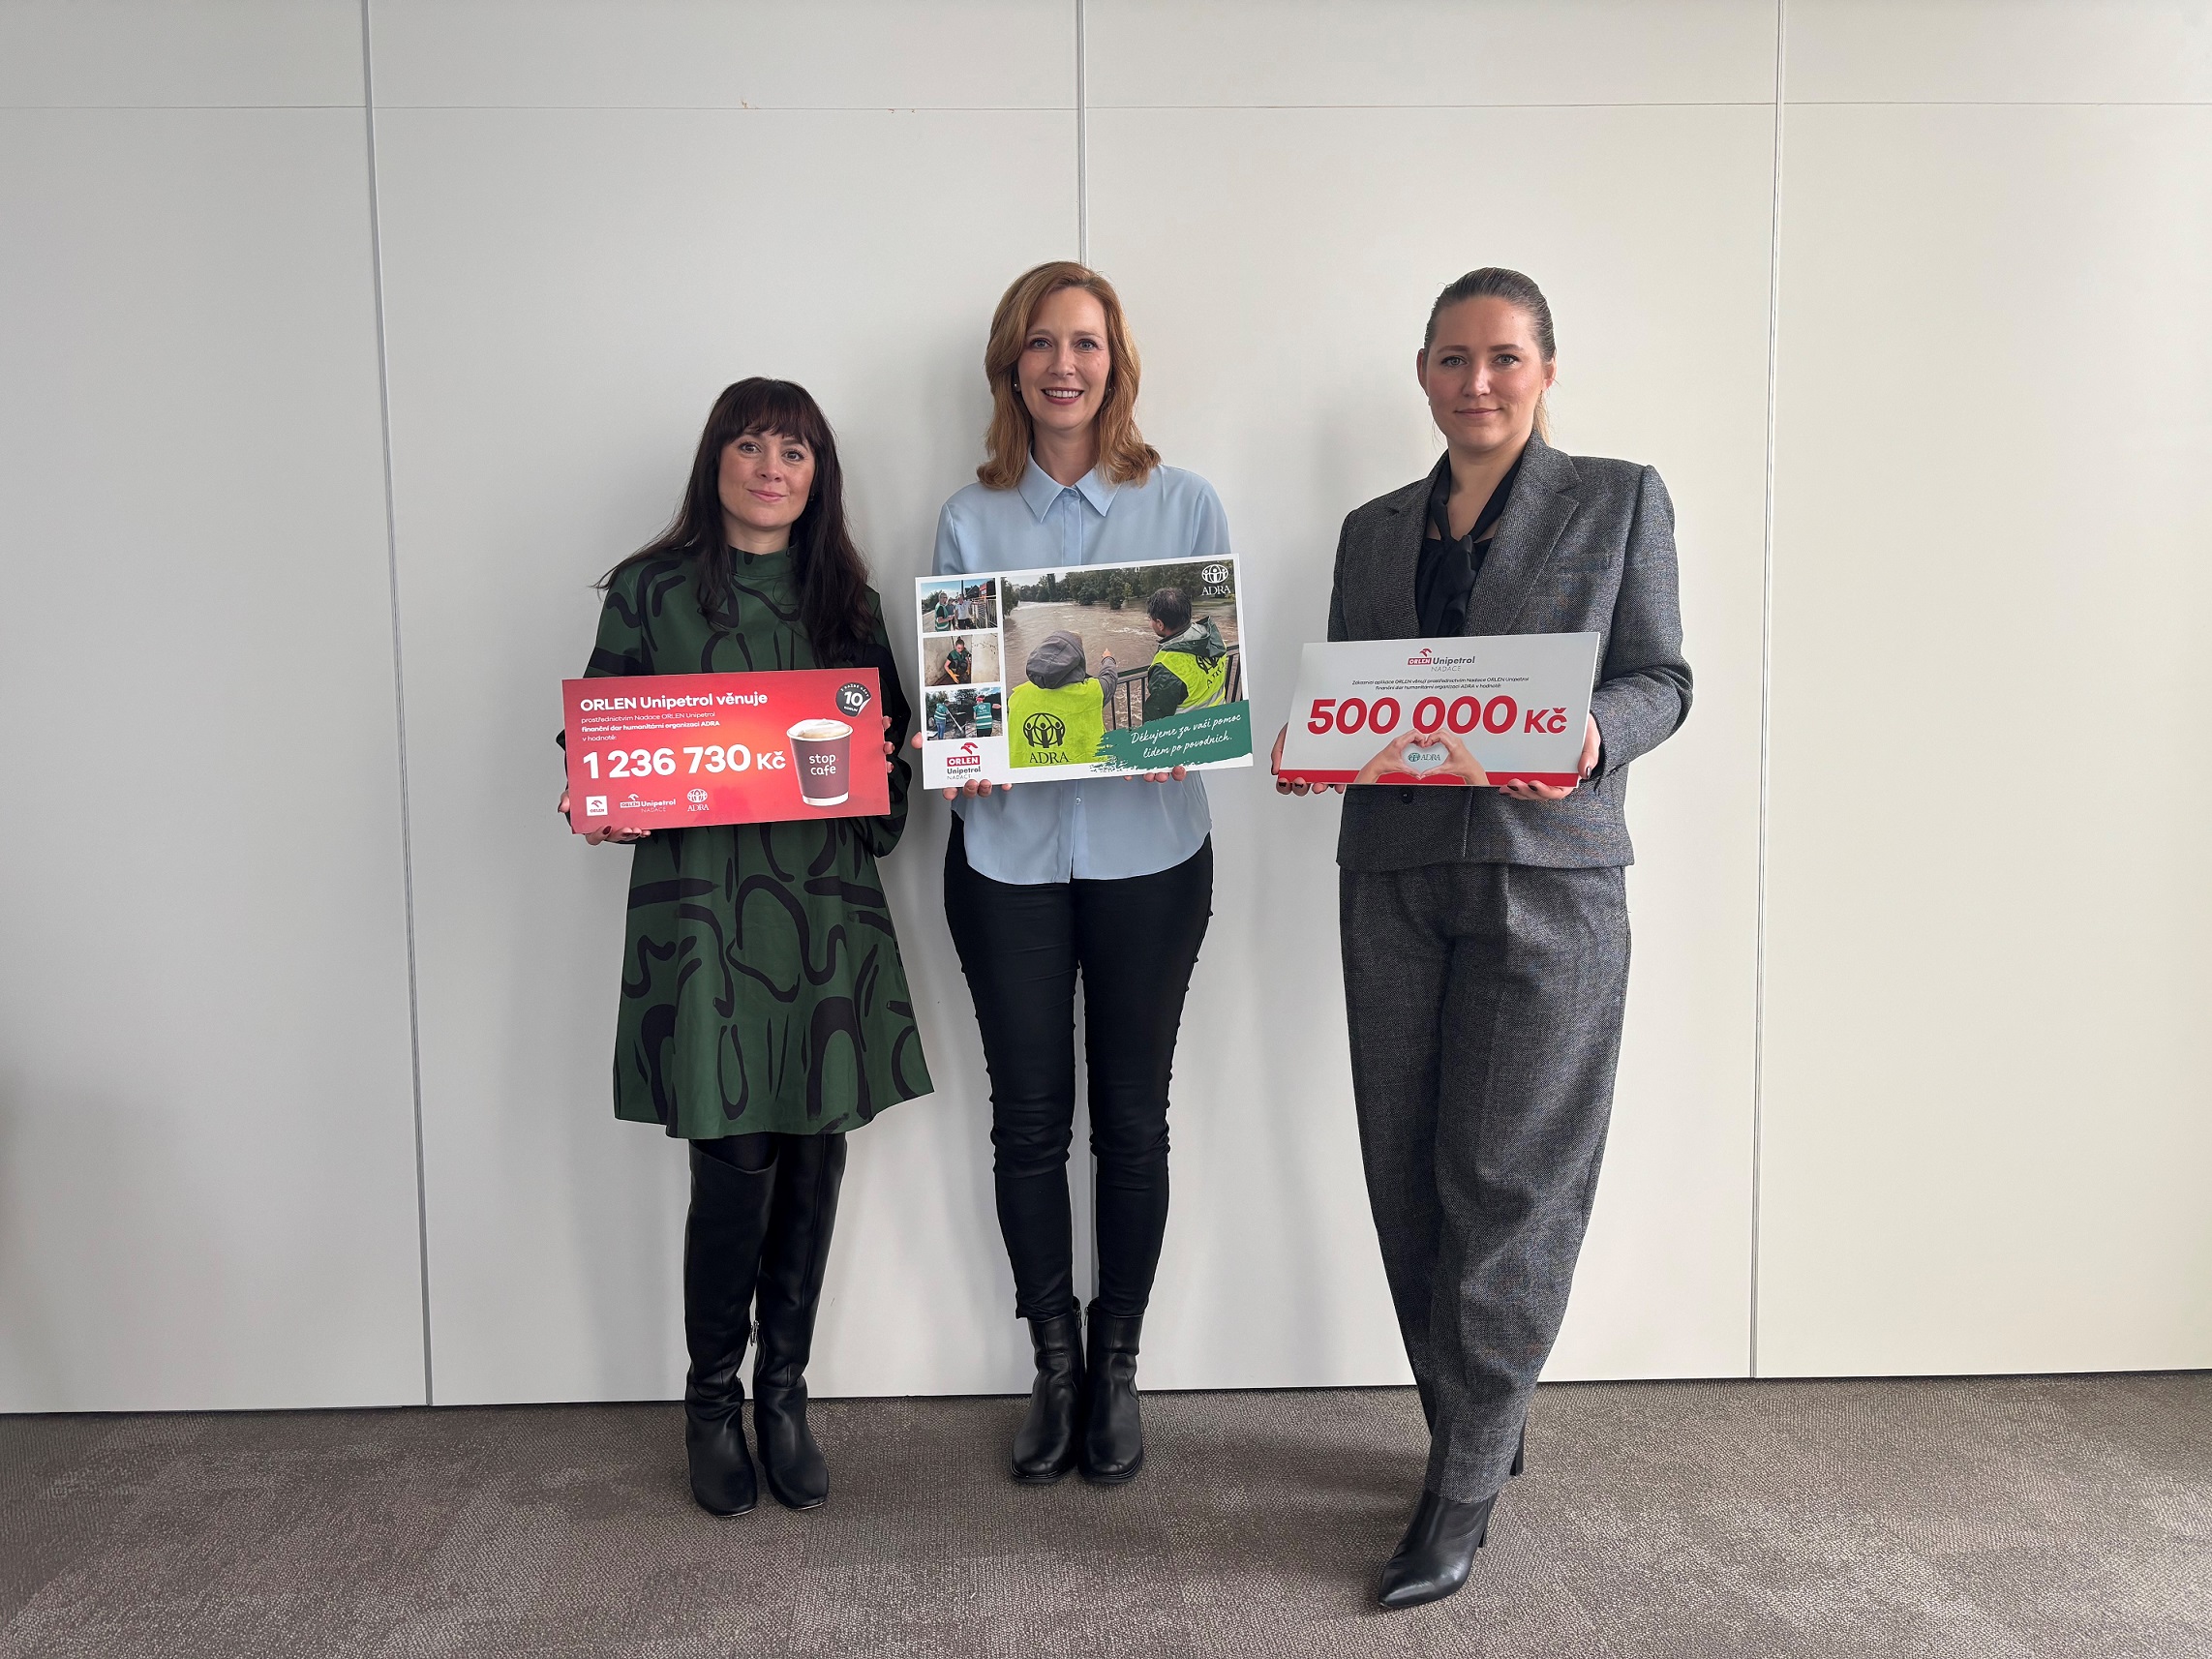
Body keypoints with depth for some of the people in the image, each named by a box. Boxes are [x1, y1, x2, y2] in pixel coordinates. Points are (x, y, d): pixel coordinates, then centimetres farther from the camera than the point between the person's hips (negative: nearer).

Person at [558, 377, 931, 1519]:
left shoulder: (846, 597, 13)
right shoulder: (650, 591, 4)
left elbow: (891, 741, 17)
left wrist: (901, 759, -5)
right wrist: (595, 809, -14)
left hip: (828, 902, 3)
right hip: (702, 902, -3)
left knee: (815, 1152, 6)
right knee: (734, 1162, -4)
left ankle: (785, 1392, 24)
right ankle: (713, 1399, 19)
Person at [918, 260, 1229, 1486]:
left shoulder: (1184, 505, 4)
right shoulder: (971, 520, 6)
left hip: (1148, 846, -1)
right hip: (1009, 848, 1)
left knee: (1132, 1119, 7)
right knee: (1029, 1119, 7)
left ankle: (1117, 1363, 25)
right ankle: (1054, 1364, 25)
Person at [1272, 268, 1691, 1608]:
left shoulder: (1620, 499, 7)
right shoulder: (1373, 530, 17)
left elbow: (1662, 678, 3)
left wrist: (1593, 735, -18)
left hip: (1549, 872, -4)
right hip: (1395, 873, 4)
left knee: (1508, 1177, -5)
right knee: (1411, 1171, 5)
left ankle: (1464, 1492, 6)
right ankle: (1483, 1425, 24)